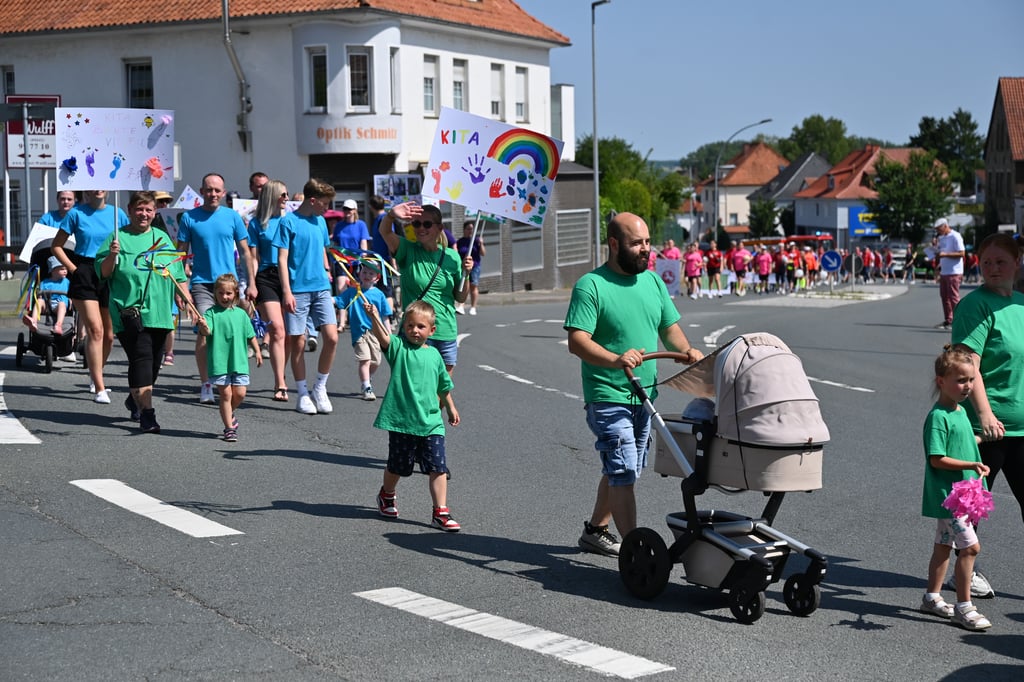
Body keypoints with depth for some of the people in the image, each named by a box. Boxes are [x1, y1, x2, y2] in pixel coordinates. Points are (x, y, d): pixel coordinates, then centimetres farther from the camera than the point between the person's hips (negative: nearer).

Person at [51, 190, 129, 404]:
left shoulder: (117, 213, 6)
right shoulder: (77, 213, -1)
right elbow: (56, 245, 4)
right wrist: (73, 269, -5)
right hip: (85, 274, -4)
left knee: (109, 335, 9)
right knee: (95, 330, -14)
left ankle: (95, 376, 32)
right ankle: (99, 389, -14)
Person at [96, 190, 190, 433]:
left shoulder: (162, 238, 15)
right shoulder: (119, 237, 1)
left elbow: (177, 271, 20)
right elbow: (103, 273, -2)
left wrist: (185, 296, 10)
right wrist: (112, 255, -20)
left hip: (159, 311, 5)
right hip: (130, 311, -5)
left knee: (154, 361, 11)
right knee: (141, 358, -15)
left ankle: (135, 399, 36)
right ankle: (147, 413, -18)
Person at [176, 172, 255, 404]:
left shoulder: (232, 217, 6)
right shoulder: (189, 218, 2)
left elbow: (245, 251, 10)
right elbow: (181, 253, 5)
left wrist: (252, 283, 5)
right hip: (202, 283, -2)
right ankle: (205, 385, -5)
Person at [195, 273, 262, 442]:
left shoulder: (241, 314, 9)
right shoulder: (211, 312, -2)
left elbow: (250, 335, 17)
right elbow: (207, 332, -17)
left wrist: (257, 351, 12)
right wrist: (203, 326, -37)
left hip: (239, 360, 3)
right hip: (219, 361, -3)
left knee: (239, 393, 0)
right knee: (226, 394, -1)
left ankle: (231, 413, 31)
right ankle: (229, 428, 7)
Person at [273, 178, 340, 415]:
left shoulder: (320, 222, 13)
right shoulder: (288, 222, -4)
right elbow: (282, 259, -7)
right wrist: (287, 291, -13)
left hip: (321, 288, 5)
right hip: (298, 290, -5)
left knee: (331, 337, -8)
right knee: (298, 343, 2)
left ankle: (320, 388, 8)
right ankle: (302, 394, 13)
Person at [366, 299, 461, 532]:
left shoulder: (434, 355, 7)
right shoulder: (398, 348, -4)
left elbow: (444, 385, 21)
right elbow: (383, 337, -26)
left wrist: (451, 408, 30)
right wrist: (374, 318, -45)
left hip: (431, 422, 2)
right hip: (401, 421, -2)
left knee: (438, 467, -6)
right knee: (397, 467, 14)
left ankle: (440, 512, 0)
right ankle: (386, 496, 42)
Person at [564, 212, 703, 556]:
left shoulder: (653, 281, 11)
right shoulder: (590, 286, -11)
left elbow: (670, 328, 16)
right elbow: (577, 341, -20)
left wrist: (687, 350, -6)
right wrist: (615, 359, -36)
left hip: (644, 396, 7)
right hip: (607, 396, -7)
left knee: (619, 469, 18)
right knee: (623, 472, -11)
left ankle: (595, 531, 34)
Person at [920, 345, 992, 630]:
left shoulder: (960, 412, 11)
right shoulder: (938, 417, -18)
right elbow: (937, 459, -21)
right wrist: (971, 465, -25)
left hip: (960, 493, 10)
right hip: (947, 494, -10)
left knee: (944, 545, 17)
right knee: (970, 546, -11)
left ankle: (932, 597, 27)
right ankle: (964, 607, -5)